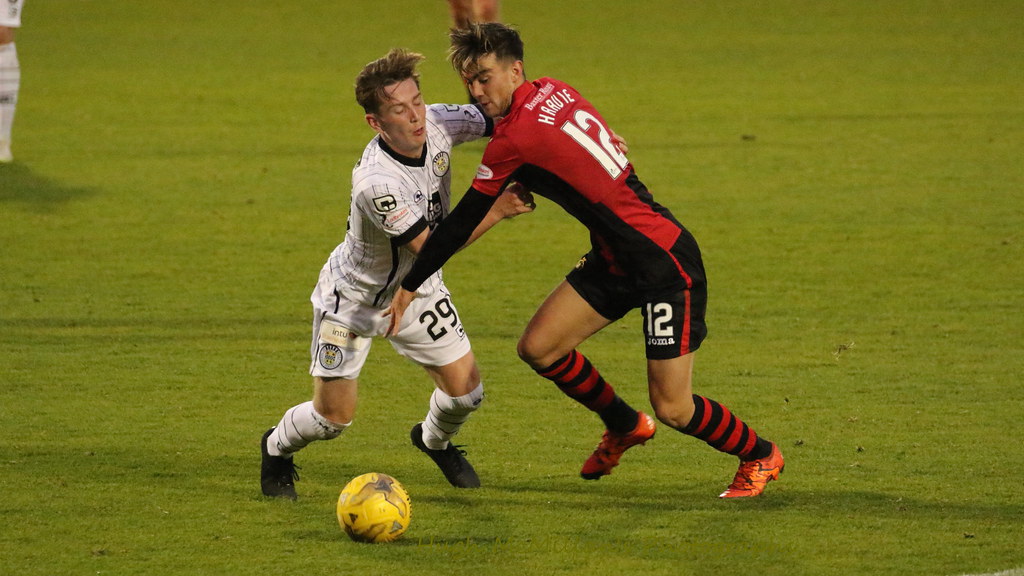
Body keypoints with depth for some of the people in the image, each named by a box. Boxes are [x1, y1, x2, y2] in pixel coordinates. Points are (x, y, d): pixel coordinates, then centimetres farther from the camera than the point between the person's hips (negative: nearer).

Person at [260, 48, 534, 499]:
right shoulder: (375, 183, -40)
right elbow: (430, 246, -32)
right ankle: (277, 449, 34)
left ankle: (435, 440, 39)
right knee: (333, 418, -1)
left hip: (415, 290, 6)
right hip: (353, 297, -6)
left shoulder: (437, 124, -20)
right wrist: (498, 210, -29)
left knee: (465, 389, 3)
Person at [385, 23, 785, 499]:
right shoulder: (552, 91, 1)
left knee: (672, 409, -4)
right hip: (616, 258, 9)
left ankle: (760, 455, 22)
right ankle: (625, 426, 25)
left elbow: (462, 223, -12)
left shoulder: (514, 140, -22)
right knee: (538, 347, 1)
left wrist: (410, 286, -2)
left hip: (667, 265, -9)